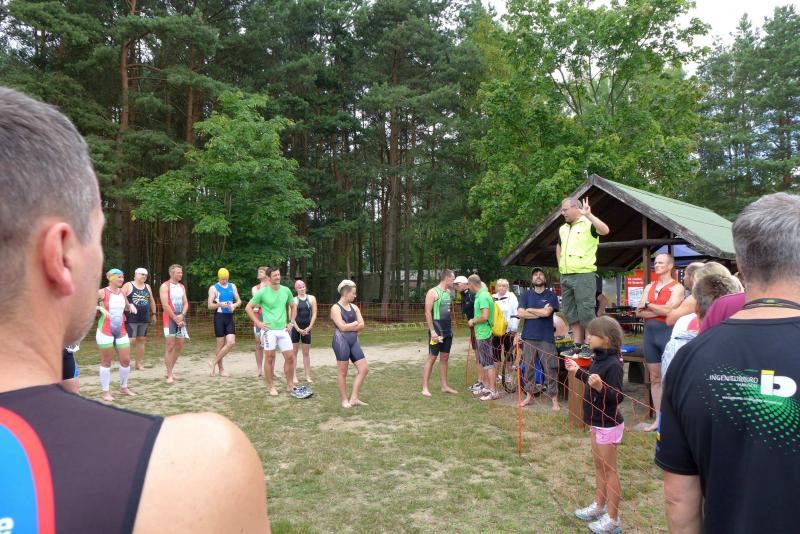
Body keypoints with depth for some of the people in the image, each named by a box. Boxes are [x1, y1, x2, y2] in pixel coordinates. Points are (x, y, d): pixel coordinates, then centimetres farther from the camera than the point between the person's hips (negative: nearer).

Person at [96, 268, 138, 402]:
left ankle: (124, 387, 25)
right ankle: (106, 392, 11)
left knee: (126, 360, 7)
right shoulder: (102, 292, -9)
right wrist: (100, 308, -24)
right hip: (105, 331, -5)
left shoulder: (122, 292, 7)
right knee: (106, 362, 2)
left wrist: (131, 306, 0)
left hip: (121, 331, 5)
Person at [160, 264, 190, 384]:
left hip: (181, 318, 7)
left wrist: (182, 316, -9)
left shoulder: (182, 287, 13)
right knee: (170, 346, -8)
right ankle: (169, 375, -4)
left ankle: (170, 370, 23)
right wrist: (175, 318, -14)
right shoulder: (165, 286, -7)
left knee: (180, 346, 9)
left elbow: (186, 303, 9)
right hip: (169, 319, -7)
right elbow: (165, 305, -15)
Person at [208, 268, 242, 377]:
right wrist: (220, 304, -25)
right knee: (221, 344, 0)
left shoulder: (232, 286, 10)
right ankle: (221, 369, 13)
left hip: (230, 317, 4)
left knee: (231, 342, -6)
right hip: (219, 317, -4)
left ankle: (214, 363, 8)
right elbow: (210, 306, -6)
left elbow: (239, 301, 12)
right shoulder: (213, 288, -3)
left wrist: (234, 305, -10)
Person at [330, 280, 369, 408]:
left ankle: (354, 398, 10)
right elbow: (343, 327, -16)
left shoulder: (354, 307, 14)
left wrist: (350, 327, -8)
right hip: (341, 341, -7)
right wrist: (355, 323, -1)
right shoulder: (336, 308, -7)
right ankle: (344, 400, 13)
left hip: (354, 341, 7)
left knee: (364, 369, 2)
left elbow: (362, 325, 6)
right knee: (343, 371, 1)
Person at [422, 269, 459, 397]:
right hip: (437, 330, -8)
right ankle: (425, 387, 0)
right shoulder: (433, 292, -11)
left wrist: (450, 327, 15)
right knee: (432, 357, -5)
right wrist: (432, 330, -21)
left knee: (445, 358, 11)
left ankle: (444, 386, 19)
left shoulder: (448, 292, 12)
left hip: (447, 330, 8)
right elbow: (428, 312, -16)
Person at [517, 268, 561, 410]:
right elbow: (520, 313, -4)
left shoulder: (551, 295, 2)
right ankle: (529, 395, 20)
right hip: (529, 337, 3)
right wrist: (540, 312, -8)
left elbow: (547, 312, -14)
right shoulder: (527, 294, 9)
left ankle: (554, 399, 4)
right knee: (529, 367, 9)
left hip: (546, 338, -3)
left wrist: (529, 310, -2)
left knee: (550, 369, -3)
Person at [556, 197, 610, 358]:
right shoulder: (563, 229, 17)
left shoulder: (588, 224, -6)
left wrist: (589, 214, -27)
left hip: (584, 275, -8)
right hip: (565, 276, 8)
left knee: (586, 312, -7)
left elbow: (605, 230, -26)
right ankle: (577, 345, 17)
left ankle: (590, 345, 2)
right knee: (571, 313, 9)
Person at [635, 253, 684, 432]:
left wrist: (648, 305, -4)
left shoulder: (677, 288, -3)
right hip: (650, 332, 6)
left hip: (667, 332, -6)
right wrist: (660, 310, -8)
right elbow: (639, 312, 5)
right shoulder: (649, 287, 14)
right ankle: (658, 419, 15)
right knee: (655, 378, 9)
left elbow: (669, 310, -17)